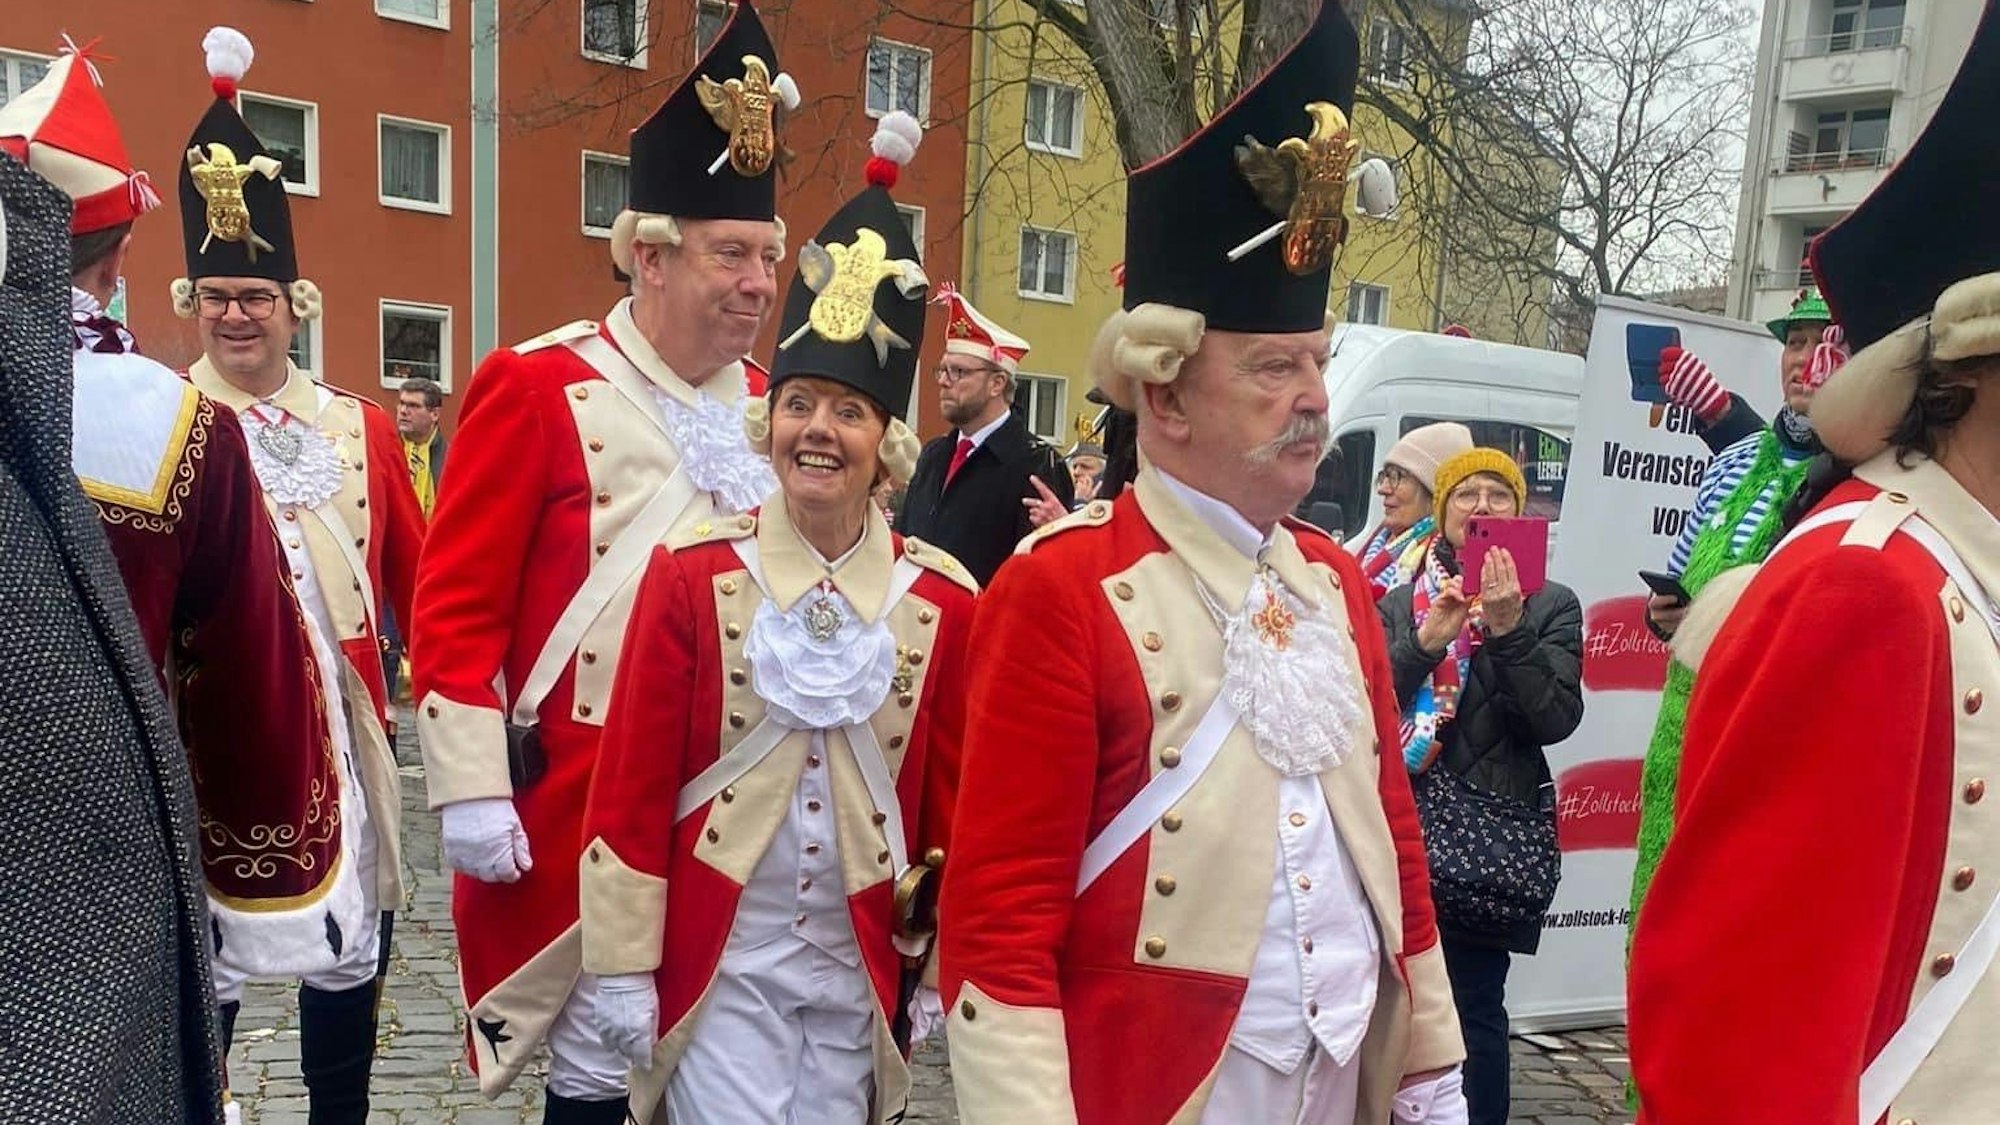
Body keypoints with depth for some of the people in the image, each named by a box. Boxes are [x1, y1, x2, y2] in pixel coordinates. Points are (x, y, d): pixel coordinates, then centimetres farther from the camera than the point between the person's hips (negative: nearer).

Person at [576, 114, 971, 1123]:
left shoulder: (941, 600, -4)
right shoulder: (693, 572, -9)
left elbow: (951, 796, 3)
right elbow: (629, 781, -7)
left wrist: (938, 967, 7)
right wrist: (624, 967, -6)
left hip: (859, 966, 3)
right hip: (720, 957, -2)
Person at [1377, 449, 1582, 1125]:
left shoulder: (1552, 605, 5)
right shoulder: (1401, 602, 10)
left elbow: (1557, 718, -7)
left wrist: (1508, 629, -17)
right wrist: (1424, 642, -13)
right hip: (1404, 827, 2)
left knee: (1474, 1007, -1)